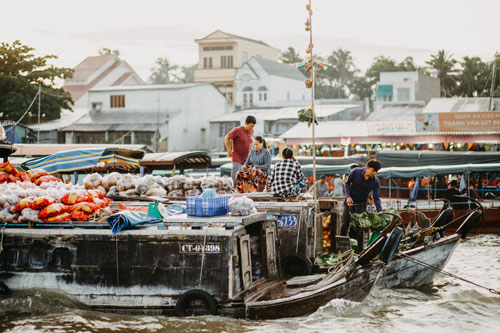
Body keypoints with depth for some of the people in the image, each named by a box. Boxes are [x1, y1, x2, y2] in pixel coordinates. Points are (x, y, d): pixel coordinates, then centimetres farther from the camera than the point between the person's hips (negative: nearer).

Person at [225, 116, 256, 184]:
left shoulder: (251, 131, 8)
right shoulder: (237, 130, -12)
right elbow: (227, 138, -5)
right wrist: (229, 151, -7)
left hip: (246, 159, 6)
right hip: (237, 159, -6)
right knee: (236, 178, -10)